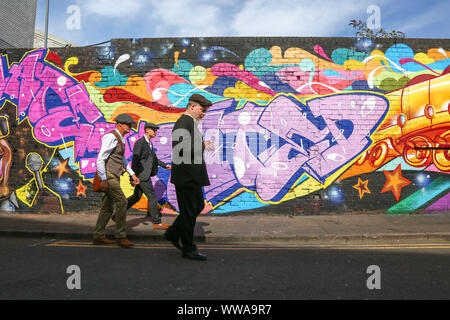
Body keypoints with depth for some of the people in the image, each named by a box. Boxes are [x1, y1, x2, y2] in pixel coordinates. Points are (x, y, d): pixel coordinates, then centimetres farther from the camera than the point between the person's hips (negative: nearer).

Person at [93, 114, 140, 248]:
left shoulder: (121, 139, 16)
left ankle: (98, 236, 19)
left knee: (107, 207, 11)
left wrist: (133, 174, 22)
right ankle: (121, 236, -6)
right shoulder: (111, 137, -14)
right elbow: (100, 159, -19)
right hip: (108, 176, -10)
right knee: (122, 202, -13)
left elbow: (123, 159, 27)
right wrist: (103, 180, -21)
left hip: (115, 177, 10)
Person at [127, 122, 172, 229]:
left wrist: (166, 165, 14)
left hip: (145, 175, 10)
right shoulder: (140, 143, -12)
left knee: (136, 197, 15)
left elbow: (154, 159, 24)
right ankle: (157, 222, 1)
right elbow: (135, 160, -16)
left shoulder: (149, 144, 17)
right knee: (152, 197, -6)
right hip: (141, 175, -10)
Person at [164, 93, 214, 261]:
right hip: (186, 176, -11)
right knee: (189, 211, 0)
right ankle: (188, 248, 15)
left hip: (192, 176, 11)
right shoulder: (184, 122, -15)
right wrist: (202, 145, -19)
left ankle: (172, 233, 32)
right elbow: (179, 148, -27)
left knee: (198, 206, 19)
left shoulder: (191, 123, 17)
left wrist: (202, 145, 12)